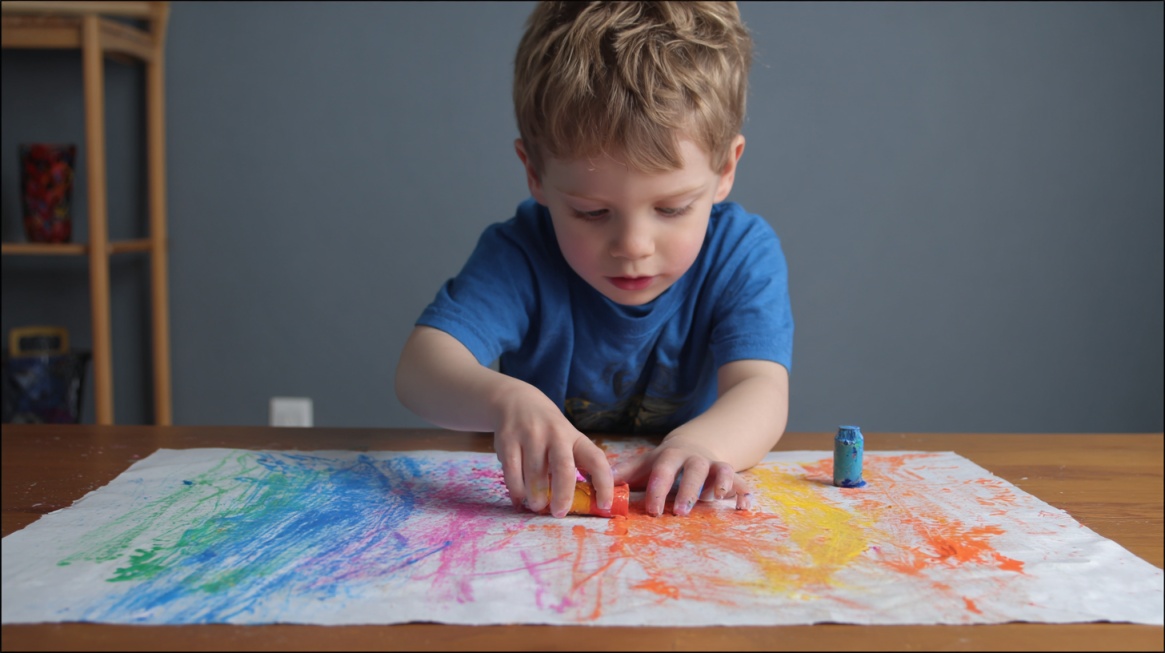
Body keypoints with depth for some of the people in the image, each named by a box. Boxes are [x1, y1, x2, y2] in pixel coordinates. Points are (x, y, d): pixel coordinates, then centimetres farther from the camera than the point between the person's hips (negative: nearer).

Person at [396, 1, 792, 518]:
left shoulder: (742, 252, -11)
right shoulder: (519, 256, -14)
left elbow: (761, 391, -23)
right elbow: (421, 365, -25)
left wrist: (701, 444, -46)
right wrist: (503, 399, -47)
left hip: (680, 513, 1)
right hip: (536, 507, 0)